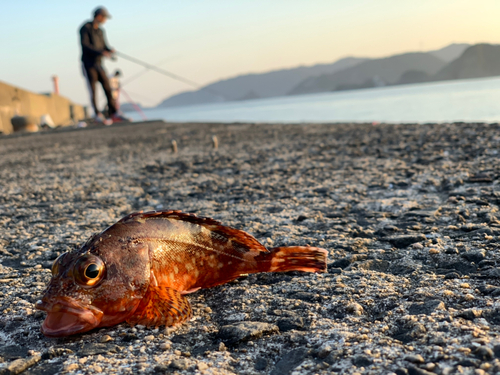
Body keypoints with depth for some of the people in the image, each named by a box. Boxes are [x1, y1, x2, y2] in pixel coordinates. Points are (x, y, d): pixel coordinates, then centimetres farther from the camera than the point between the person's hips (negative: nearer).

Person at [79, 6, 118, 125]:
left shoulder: (100, 31, 14)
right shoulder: (85, 28, -8)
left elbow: (104, 46, 12)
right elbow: (85, 45, -19)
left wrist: (110, 50, -12)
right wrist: (101, 53, -29)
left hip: (98, 64, 6)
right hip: (88, 64, -6)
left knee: (107, 88, 0)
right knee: (92, 90, -7)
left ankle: (113, 113, 3)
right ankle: (98, 115, -5)